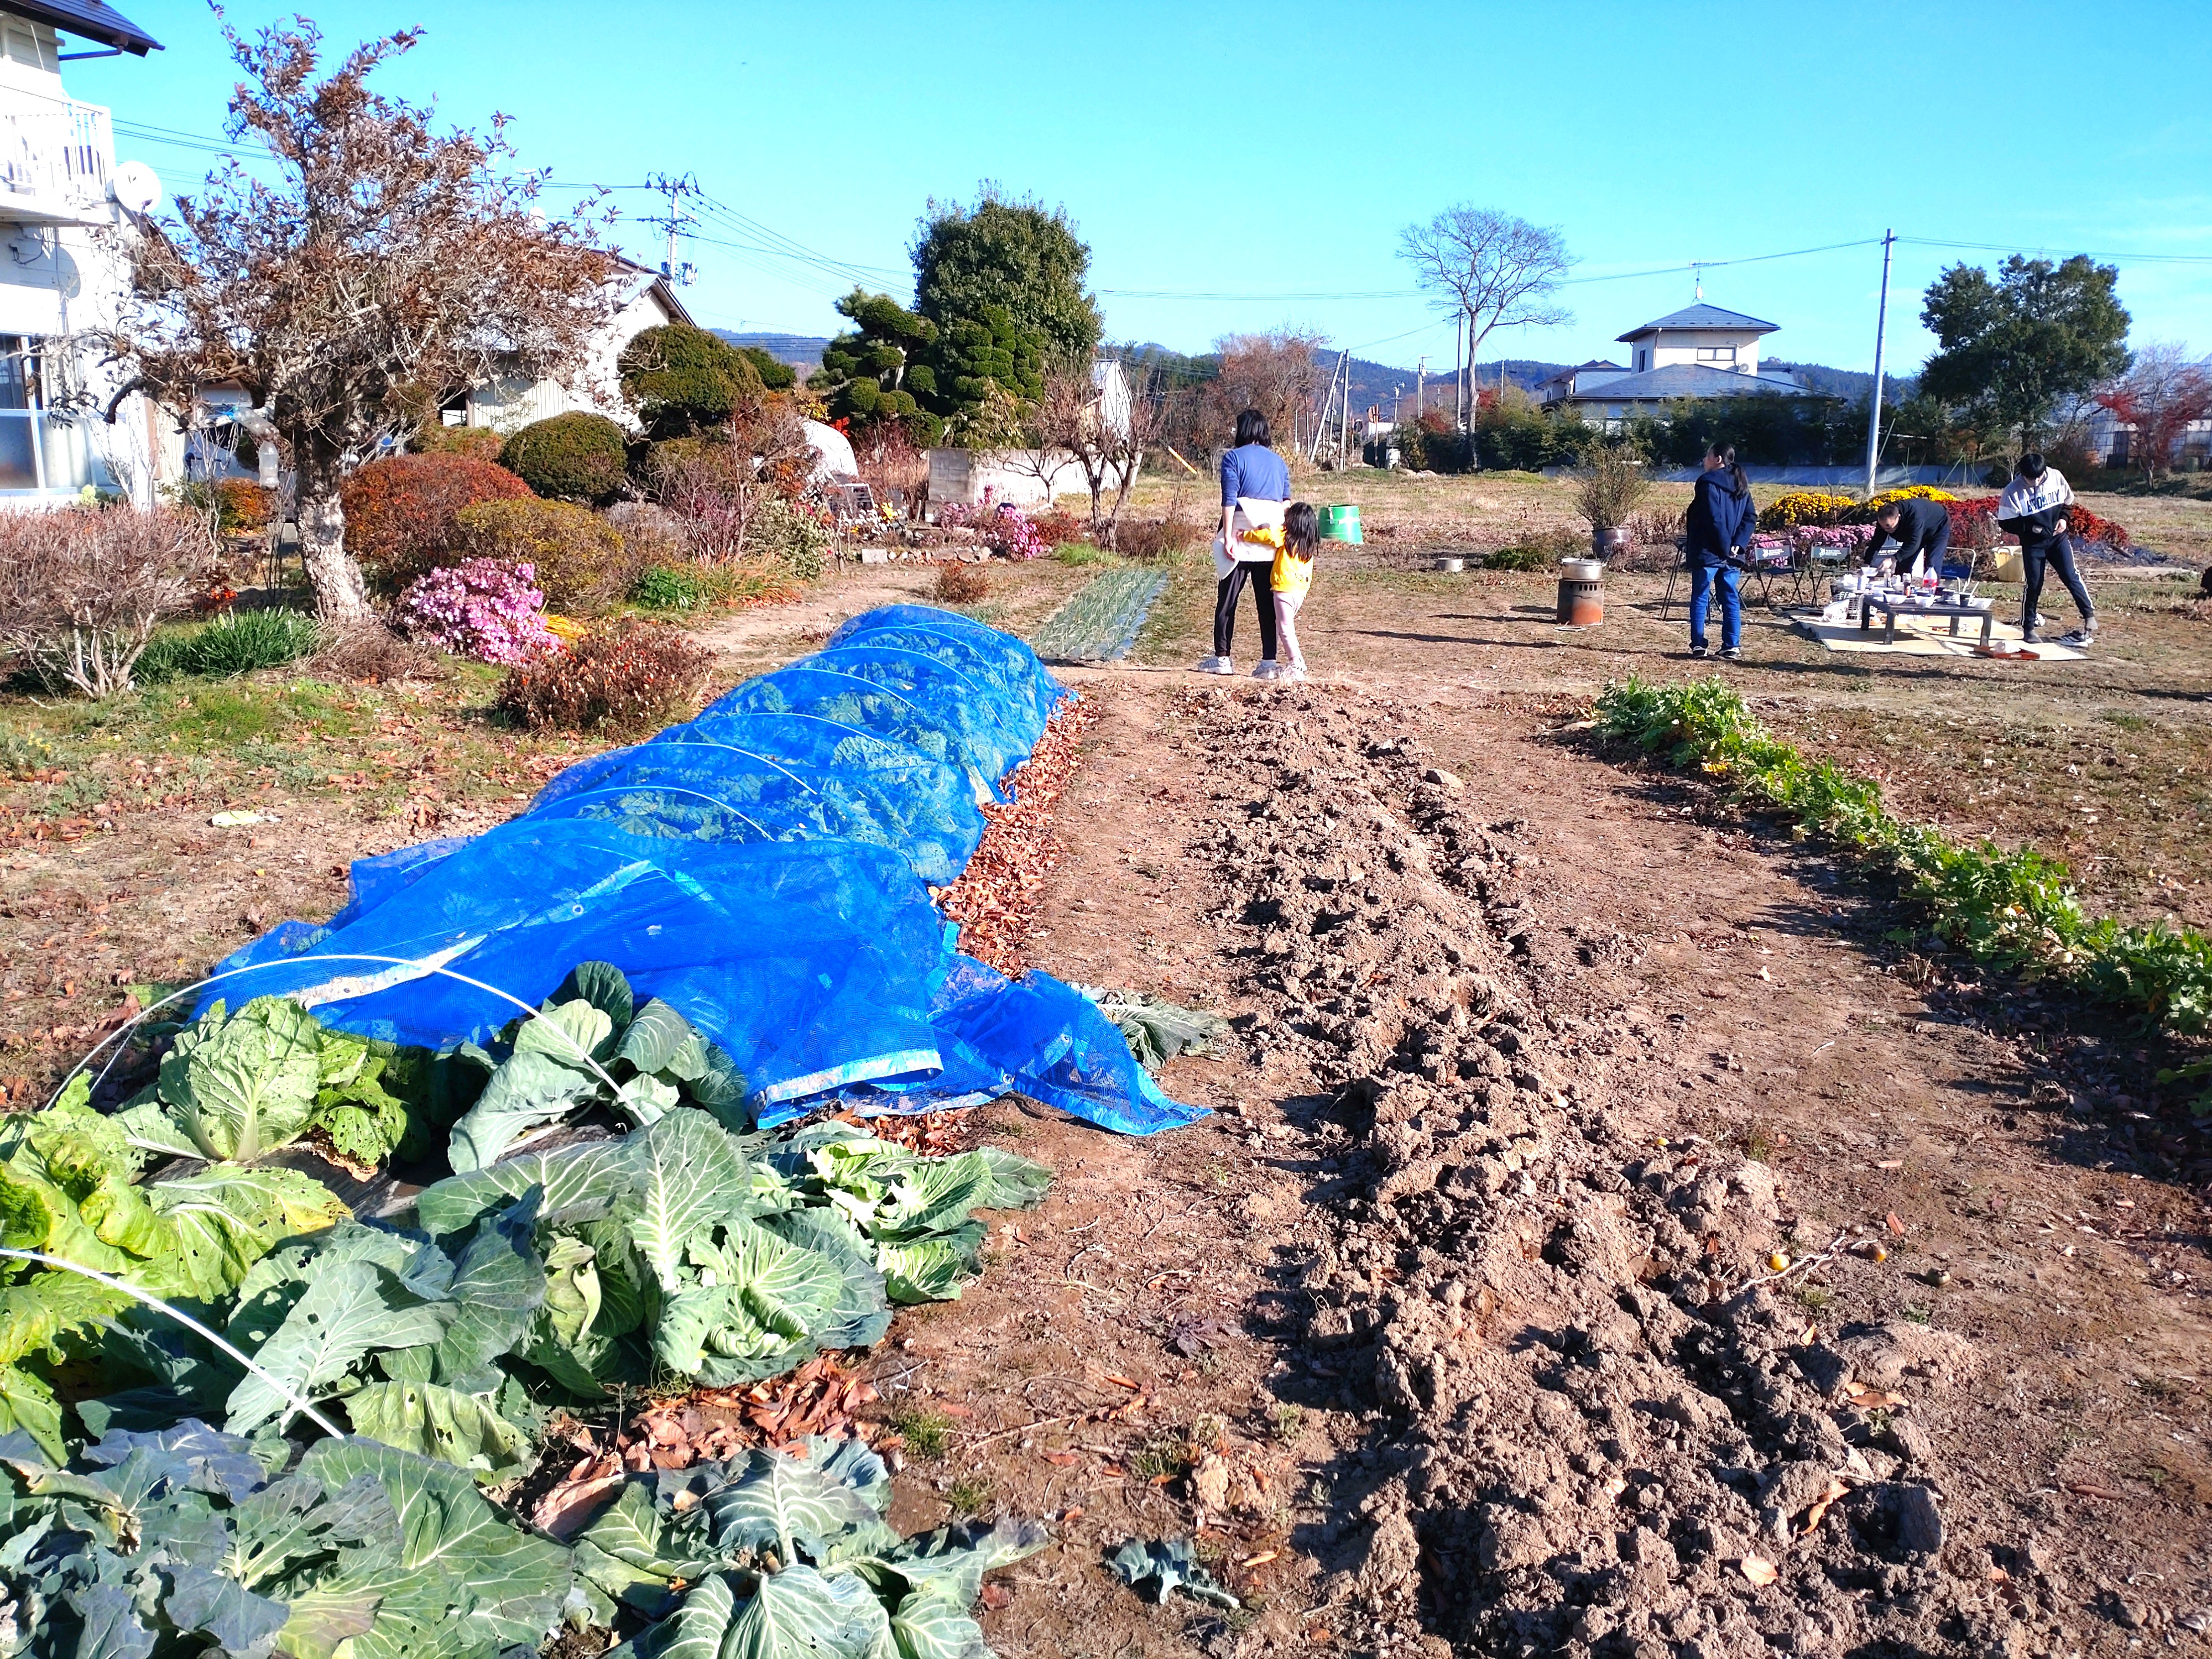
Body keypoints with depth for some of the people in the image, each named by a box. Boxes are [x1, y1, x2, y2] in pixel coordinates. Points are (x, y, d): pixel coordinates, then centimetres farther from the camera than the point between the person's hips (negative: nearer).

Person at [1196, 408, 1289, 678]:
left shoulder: (1233, 458, -1)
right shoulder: (1279, 462, 14)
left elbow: (1229, 500, -9)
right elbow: (1287, 502, 9)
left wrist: (1228, 538, -12)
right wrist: (1282, 531, 10)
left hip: (1241, 537, -4)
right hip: (1272, 540, 4)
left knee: (1227, 600, 5)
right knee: (1268, 603, 5)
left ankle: (1222, 658, 8)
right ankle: (1268, 662, 2)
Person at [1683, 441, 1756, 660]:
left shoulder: (1709, 483, -11)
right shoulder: (1741, 486, 12)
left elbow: (1714, 519, -18)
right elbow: (1751, 518, 6)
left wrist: (1726, 546, -14)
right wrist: (1738, 544, -3)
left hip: (1708, 552, -6)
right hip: (1732, 555, 6)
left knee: (1700, 598, 3)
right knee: (1731, 600, 9)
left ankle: (1698, 645, 2)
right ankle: (1732, 646, 6)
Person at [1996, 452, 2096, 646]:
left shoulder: (2056, 477, -7)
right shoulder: (2013, 491, -17)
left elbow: (2067, 501, 11)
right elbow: (2005, 523, -11)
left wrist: (2063, 518, -7)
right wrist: (2030, 529, -22)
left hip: (2058, 537, 2)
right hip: (2033, 543, -2)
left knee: (2070, 576, -7)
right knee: (2034, 585, 0)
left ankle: (2090, 617, -3)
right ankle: (2029, 627, 13)